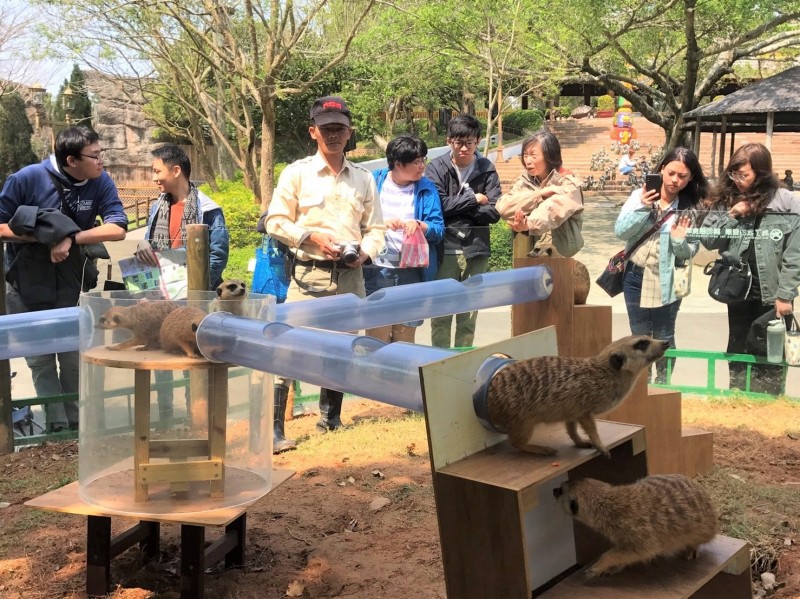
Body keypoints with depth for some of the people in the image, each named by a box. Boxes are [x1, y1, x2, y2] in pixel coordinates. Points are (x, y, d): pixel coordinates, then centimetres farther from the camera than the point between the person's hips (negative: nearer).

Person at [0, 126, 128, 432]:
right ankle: (57, 425, 15)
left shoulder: (101, 182, -10)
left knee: (73, 355, 8)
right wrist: (42, 236, -23)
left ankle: (75, 423, 23)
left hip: (71, 283, 1)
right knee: (40, 358, 5)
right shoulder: (27, 178, -15)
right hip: (27, 283, -1)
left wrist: (71, 238, -28)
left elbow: (117, 228, -19)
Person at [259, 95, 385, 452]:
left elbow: (375, 227, 12)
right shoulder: (296, 173, 0)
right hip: (309, 274, -4)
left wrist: (364, 252, -8)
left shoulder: (364, 178, 10)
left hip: (350, 276, 4)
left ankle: (330, 419, 29)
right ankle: (273, 429, -5)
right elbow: (275, 222, -1)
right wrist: (312, 237, -14)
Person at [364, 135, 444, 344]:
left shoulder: (426, 188, 4)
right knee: (377, 336, 1)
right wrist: (382, 223, -18)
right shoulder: (374, 181, 1)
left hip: (412, 272, 2)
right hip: (378, 270, -1)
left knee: (405, 338, 10)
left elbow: (439, 229, -1)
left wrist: (419, 225, -20)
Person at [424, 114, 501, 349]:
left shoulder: (487, 169, 4)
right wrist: (473, 199, -7)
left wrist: (455, 207, -10)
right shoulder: (437, 168, 0)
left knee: (469, 316, 8)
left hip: (476, 250, 2)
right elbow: (438, 206, -12)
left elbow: (494, 212, -4)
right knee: (441, 314, 1)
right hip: (444, 249, -2)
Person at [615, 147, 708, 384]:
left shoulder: (690, 209, -6)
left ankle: (663, 382, 26)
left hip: (666, 282, -2)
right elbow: (620, 231, -11)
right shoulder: (640, 195, -3)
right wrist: (642, 208, -22)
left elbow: (689, 252, -5)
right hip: (636, 277, 2)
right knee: (639, 336, 14)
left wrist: (679, 242, -25)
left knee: (664, 338, 9)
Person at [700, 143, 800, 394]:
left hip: (772, 294, -3)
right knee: (738, 354, 16)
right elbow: (708, 240, -1)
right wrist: (731, 215, -13)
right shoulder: (725, 199, 2)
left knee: (769, 359, 9)